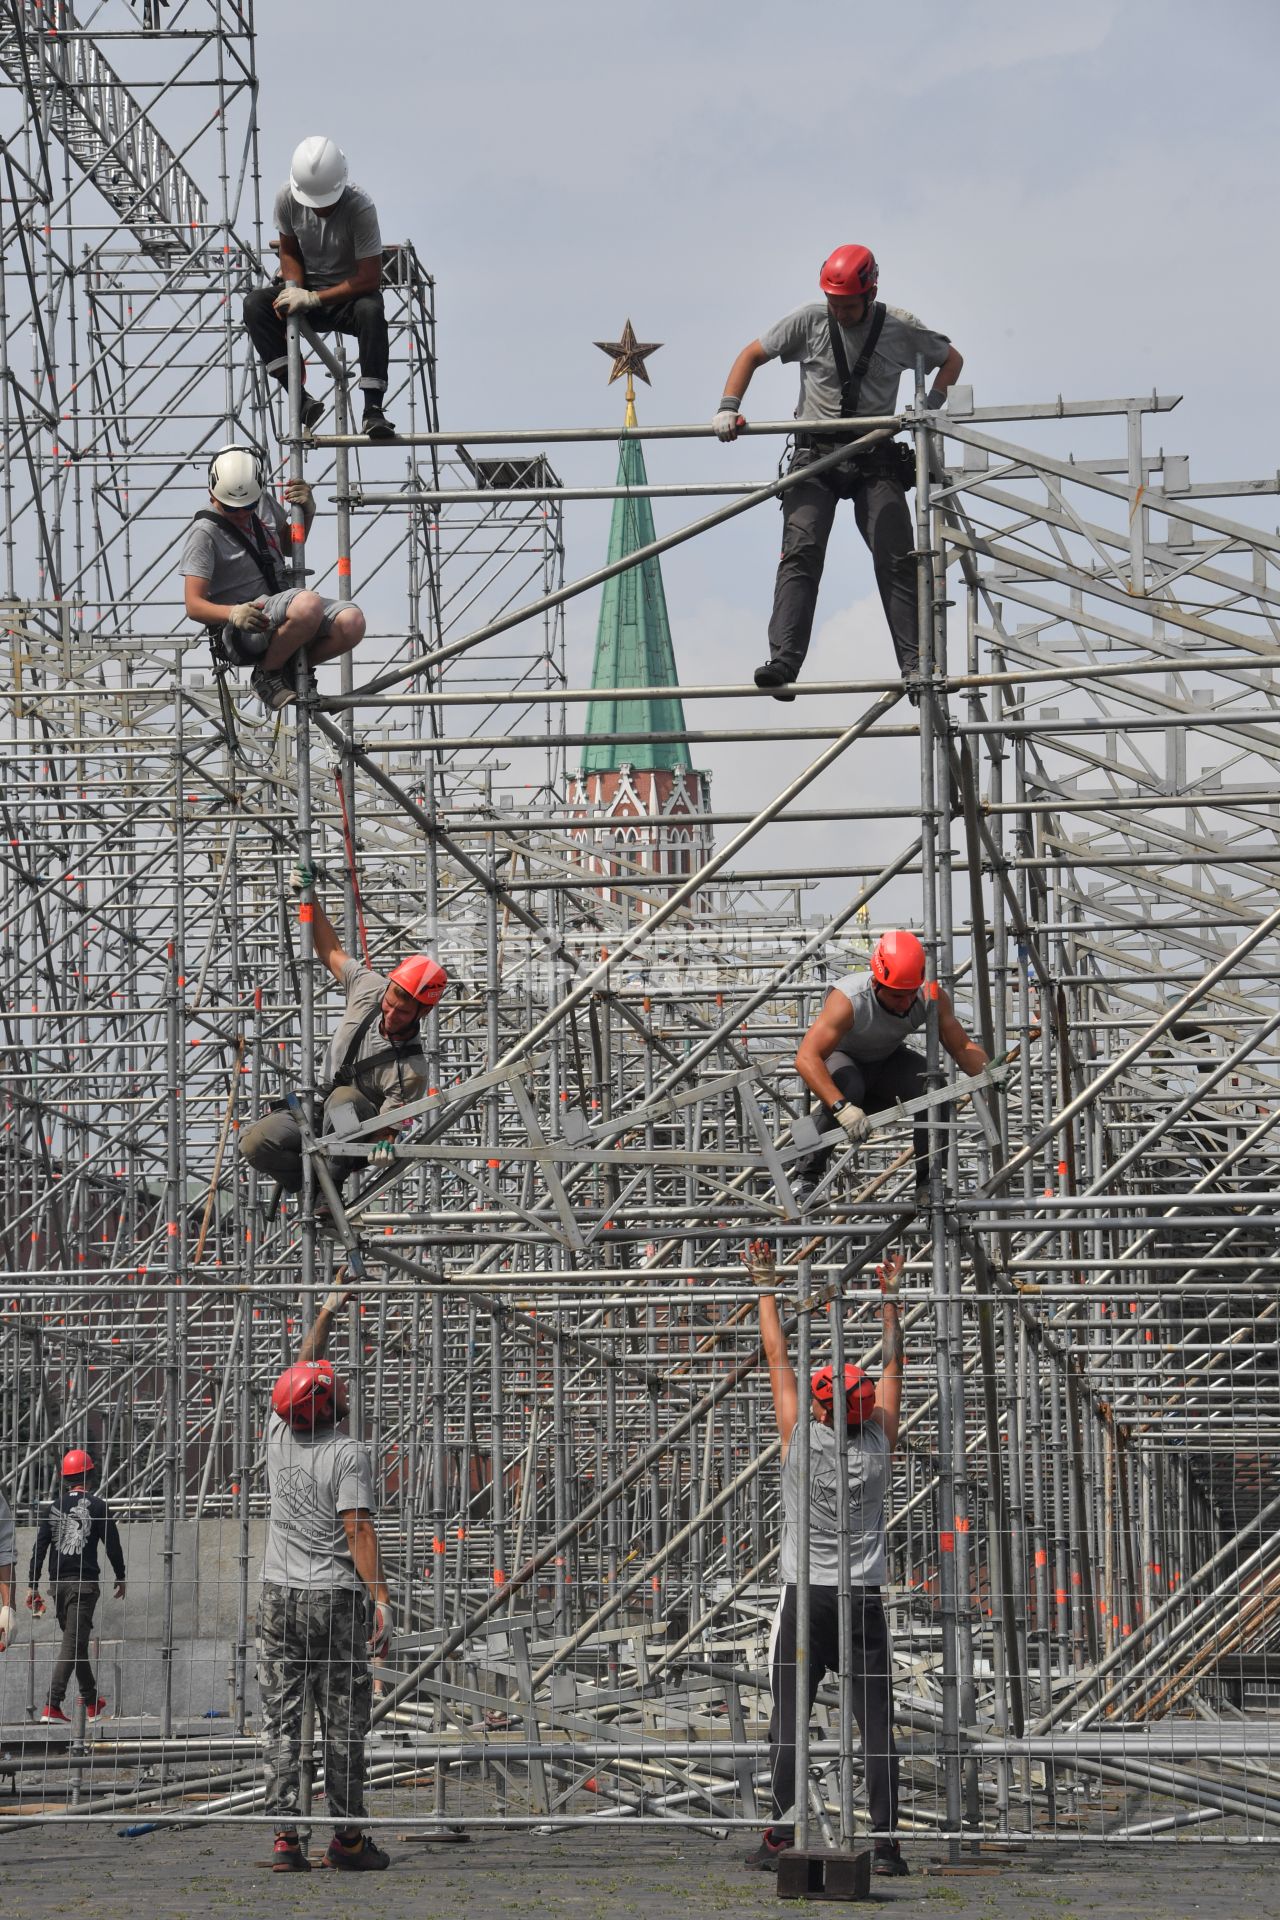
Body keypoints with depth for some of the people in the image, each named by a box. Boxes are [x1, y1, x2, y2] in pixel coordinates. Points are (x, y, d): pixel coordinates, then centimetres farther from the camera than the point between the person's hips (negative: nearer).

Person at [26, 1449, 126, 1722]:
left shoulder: (53, 1507, 8)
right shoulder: (96, 1505, -4)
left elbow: (39, 1548, 4)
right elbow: (112, 1544, -3)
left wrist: (32, 1586, 6)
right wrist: (120, 1577, 10)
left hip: (57, 1582, 5)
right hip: (84, 1581, -5)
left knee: (76, 1641, 18)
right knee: (73, 1643, -8)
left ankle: (92, 1702, 29)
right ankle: (52, 1706, -19)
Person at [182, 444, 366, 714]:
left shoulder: (264, 503, 10)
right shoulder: (204, 533, -12)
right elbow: (194, 605, -17)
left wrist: (307, 512, 8)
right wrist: (234, 613, -38)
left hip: (282, 607, 7)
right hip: (241, 633, -7)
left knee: (351, 622, -22)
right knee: (308, 604, -37)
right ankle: (266, 673, -13)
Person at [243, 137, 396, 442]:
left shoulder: (360, 208, -23)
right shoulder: (287, 199, -11)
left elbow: (369, 279, -24)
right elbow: (289, 251, 6)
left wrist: (313, 298, -28)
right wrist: (292, 288, -16)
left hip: (348, 294, -4)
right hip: (307, 290, 4)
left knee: (371, 311, -39)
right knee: (255, 304, -24)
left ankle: (373, 410, -36)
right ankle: (301, 399, -31)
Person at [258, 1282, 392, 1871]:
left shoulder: (279, 1436, 6)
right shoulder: (348, 1455, -11)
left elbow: (302, 1369, 21)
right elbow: (359, 1532, -17)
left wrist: (329, 1307, 30)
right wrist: (380, 1600, -17)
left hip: (278, 1596, 5)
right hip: (335, 1599, -5)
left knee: (281, 1719, 4)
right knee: (344, 1722, 2)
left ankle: (285, 1835, 1)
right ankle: (347, 1837, 4)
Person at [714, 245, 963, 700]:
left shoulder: (901, 329, 0)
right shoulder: (809, 321, 0)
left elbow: (952, 359, 17)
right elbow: (752, 355, 10)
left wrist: (930, 407, 1)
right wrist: (729, 406, -4)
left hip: (875, 460, 0)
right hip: (815, 456, 0)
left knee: (896, 560, -9)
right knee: (800, 556, -16)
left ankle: (915, 666, -9)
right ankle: (782, 664, -25)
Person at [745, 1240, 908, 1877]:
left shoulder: (800, 1437, -5)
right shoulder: (880, 1442, 0)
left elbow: (777, 1359, 3)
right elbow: (892, 1365, 12)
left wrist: (767, 1287, 11)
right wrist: (889, 1298, 21)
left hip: (806, 1598, -2)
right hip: (864, 1601, 2)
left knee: (788, 1717, 0)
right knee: (876, 1723, 0)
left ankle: (782, 1832, -5)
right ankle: (886, 1842, -4)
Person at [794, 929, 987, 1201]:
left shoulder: (932, 998, -24)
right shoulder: (848, 999, -37)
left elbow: (962, 1047, -15)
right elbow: (806, 1058, -45)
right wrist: (841, 1107, -58)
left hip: (886, 1061, 4)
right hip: (840, 1059, -4)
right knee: (848, 1086, -38)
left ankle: (929, 1183, -10)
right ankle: (805, 1176, -23)